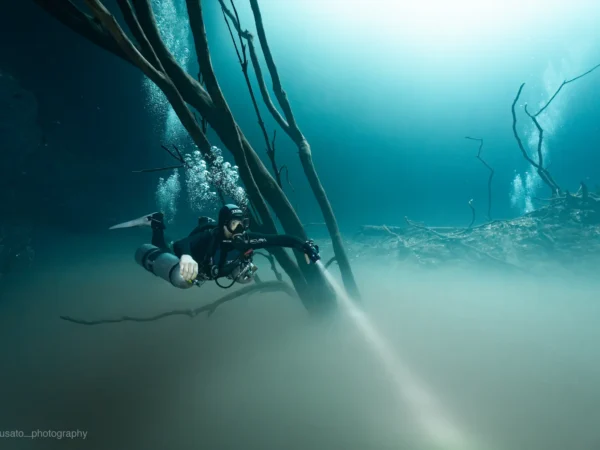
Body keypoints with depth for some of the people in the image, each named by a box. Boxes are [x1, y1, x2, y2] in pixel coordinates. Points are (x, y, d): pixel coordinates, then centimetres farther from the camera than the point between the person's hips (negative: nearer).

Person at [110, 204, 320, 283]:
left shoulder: (247, 238, -37)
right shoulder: (208, 237, -46)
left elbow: (279, 239, -42)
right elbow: (182, 244, -62)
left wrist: (304, 245, -55)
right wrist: (186, 256, -85)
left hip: (214, 271, 4)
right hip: (196, 266, -4)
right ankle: (156, 224, 31)